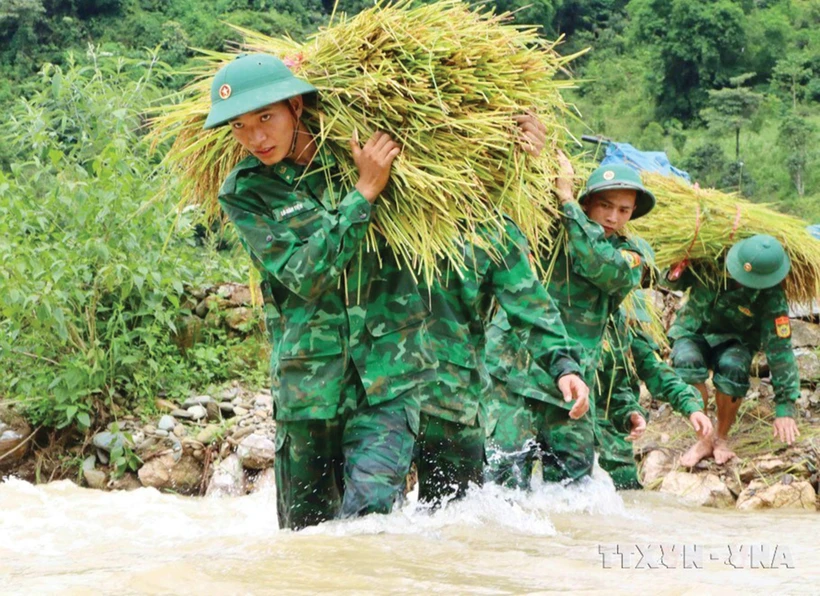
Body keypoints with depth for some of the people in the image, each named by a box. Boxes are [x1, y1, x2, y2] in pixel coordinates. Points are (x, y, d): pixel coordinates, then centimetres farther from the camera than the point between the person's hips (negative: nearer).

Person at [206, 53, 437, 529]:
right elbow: (304, 276, -13)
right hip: (309, 378, 0)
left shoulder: (355, 149, 3)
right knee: (306, 524, 8)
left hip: (389, 368, 0)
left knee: (370, 503, -18)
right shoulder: (244, 193, 0)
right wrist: (364, 192, -15)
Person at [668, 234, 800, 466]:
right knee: (686, 361, -34)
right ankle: (703, 439, -17)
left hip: (733, 341, -1)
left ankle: (721, 438, -9)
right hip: (694, 332, 1)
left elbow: (779, 348, -21)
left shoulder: (771, 296, -24)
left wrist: (785, 406, -22)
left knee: (732, 368, -36)